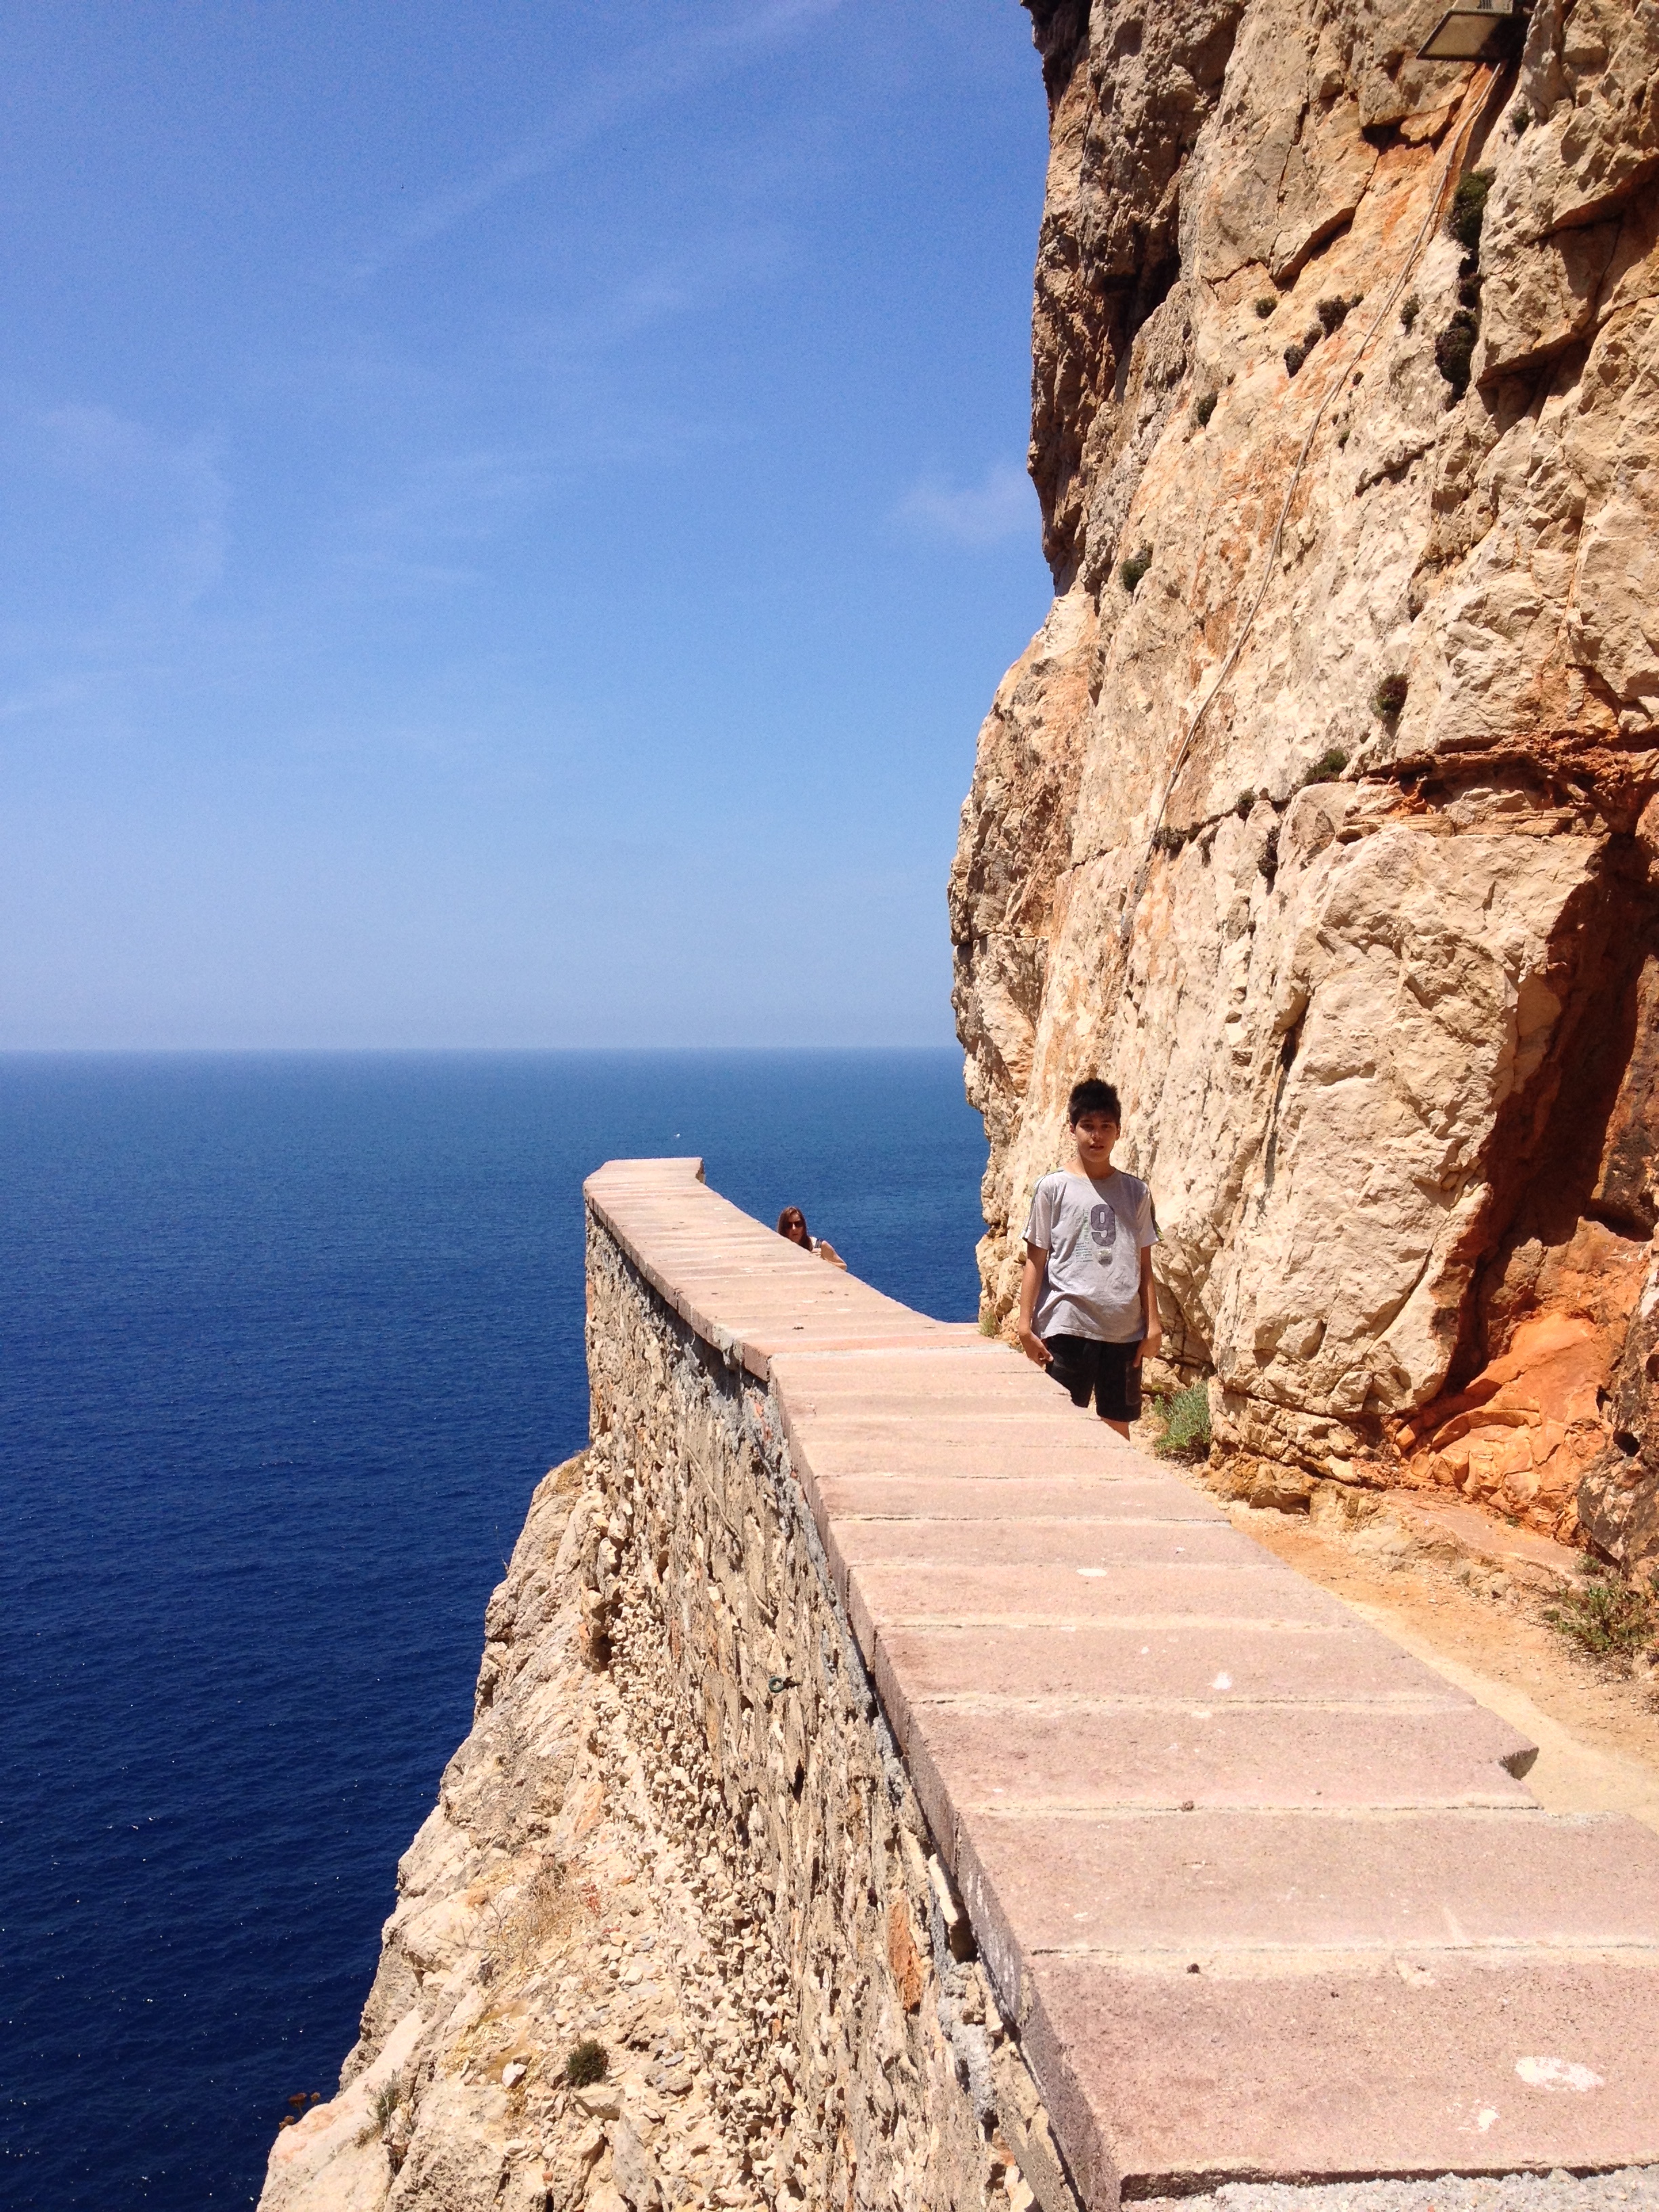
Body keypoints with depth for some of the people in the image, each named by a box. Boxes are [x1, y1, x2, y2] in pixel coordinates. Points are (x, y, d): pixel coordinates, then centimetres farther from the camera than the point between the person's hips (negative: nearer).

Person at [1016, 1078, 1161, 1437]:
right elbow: (1036, 1261, 1)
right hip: (1067, 1327, -3)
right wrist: (1025, 1325, -5)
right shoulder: (1053, 1188, 1)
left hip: (1124, 1330, 3)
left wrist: (1153, 1325, 4)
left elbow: (1144, 1265, 10)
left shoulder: (1136, 1192, 9)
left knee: (1118, 1425, 9)